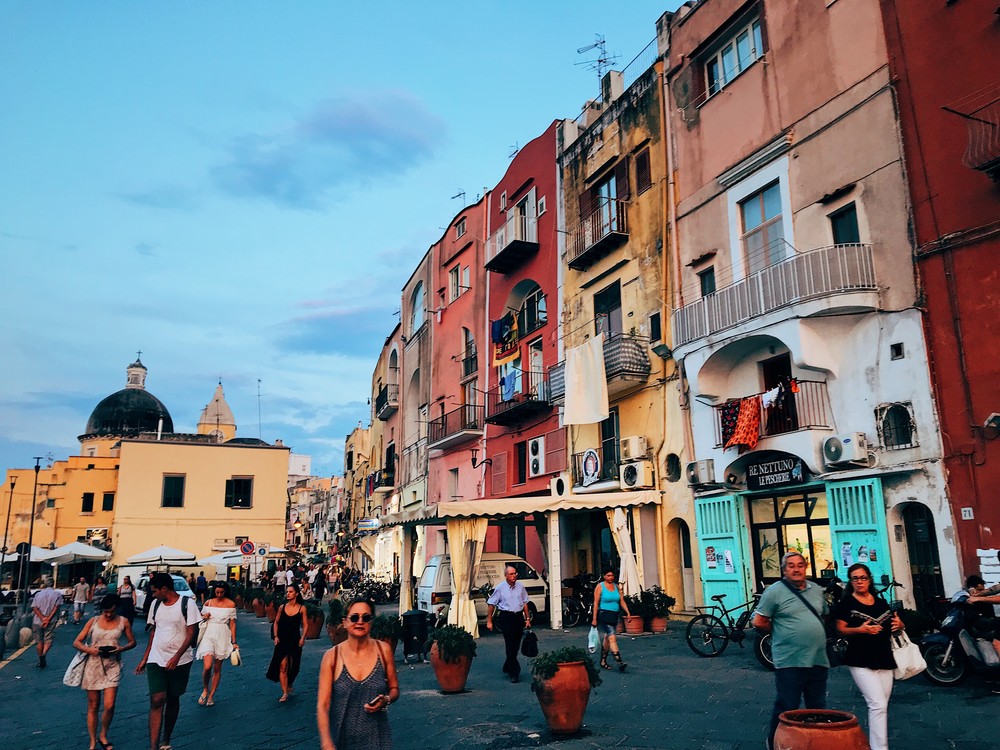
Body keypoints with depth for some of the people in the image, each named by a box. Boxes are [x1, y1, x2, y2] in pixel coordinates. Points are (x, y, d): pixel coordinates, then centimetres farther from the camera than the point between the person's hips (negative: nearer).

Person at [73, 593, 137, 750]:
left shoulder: (123, 622, 1)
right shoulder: (93, 621, 1)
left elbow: (132, 642, 9)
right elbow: (76, 643, 3)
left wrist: (122, 648, -11)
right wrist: (89, 650, -16)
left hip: (112, 665, 0)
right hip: (93, 665, 0)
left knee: (109, 705, -8)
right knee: (93, 706, 6)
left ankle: (103, 736, 18)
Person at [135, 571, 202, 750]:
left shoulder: (187, 604, -11)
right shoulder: (155, 604, 5)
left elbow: (191, 633, -12)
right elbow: (154, 631, 14)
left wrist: (176, 657, -20)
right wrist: (145, 658, 12)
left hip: (180, 661, -3)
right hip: (156, 660, 3)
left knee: (173, 699, 9)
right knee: (157, 700, -10)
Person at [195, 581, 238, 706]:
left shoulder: (231, 604, 0)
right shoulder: (208, 603, 4)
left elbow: (232, 623, 2)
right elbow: (201, 618, 19)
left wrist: (234, 642, 0)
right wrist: (204, 618, -5)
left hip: (223, 636, 0)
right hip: (209, 635, 0)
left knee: (217, 668, 6)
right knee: (207, 666, -15)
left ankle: (211, 696, 21)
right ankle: (205, 690, 13)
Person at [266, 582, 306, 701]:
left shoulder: (301, 608, -5)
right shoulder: (282, 607, -1)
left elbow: (304, 625, -1)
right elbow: (276, 622, 10)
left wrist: (303, 638, -12)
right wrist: (276, 636, 0)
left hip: (295, 641, 0)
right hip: (282, 640, 0)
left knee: (292, 666, 14)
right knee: (283, 667, -7)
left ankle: (289, 685, 39)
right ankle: (285, 693, -4)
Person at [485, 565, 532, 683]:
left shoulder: (520, 586, 6)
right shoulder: (500, 588, -4)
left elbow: (525, 603, 13)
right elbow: (491, 605, -1)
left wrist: (528, 618, 10)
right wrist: (489, 621, -4)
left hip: (519, 617, 4)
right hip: (506, 617, -4)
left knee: (516, 645, 10)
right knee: (510, 645, -7)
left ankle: (507, 668, 28)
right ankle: (514, 673, -5)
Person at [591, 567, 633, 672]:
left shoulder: (616, 586, 12)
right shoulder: (599, 587, -4)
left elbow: (622, 601, 9)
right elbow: (596, 603, -7)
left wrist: (628, 612, -4)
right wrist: (594, 618, -10)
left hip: (614, 616, 6)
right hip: (603, 615, -6)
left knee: (607, 639, 14)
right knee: (612, 637, -16)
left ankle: (603, 661, 27)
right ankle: (619, 662, -22)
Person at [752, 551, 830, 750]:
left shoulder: (817, 590, 10)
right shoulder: (774, 591, -9)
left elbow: (825, 615, 26)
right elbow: (759, 622, -6)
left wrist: (816, 634, 14)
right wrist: (780, 632, 2)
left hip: (818, 660, 6)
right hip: (789, 661, -6)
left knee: (818, 708, 16)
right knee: (787, 708, 1)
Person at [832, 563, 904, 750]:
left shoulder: (881, 602, 14)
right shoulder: (846, 603, -3)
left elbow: (893, 624, 23)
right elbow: (841, 629, -6)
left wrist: (898, 624, 0)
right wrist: (861, 629, -23)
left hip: (885, 660, 6)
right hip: (861, 662, -6)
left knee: (881, 706, 10)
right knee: (878, 704, -16)